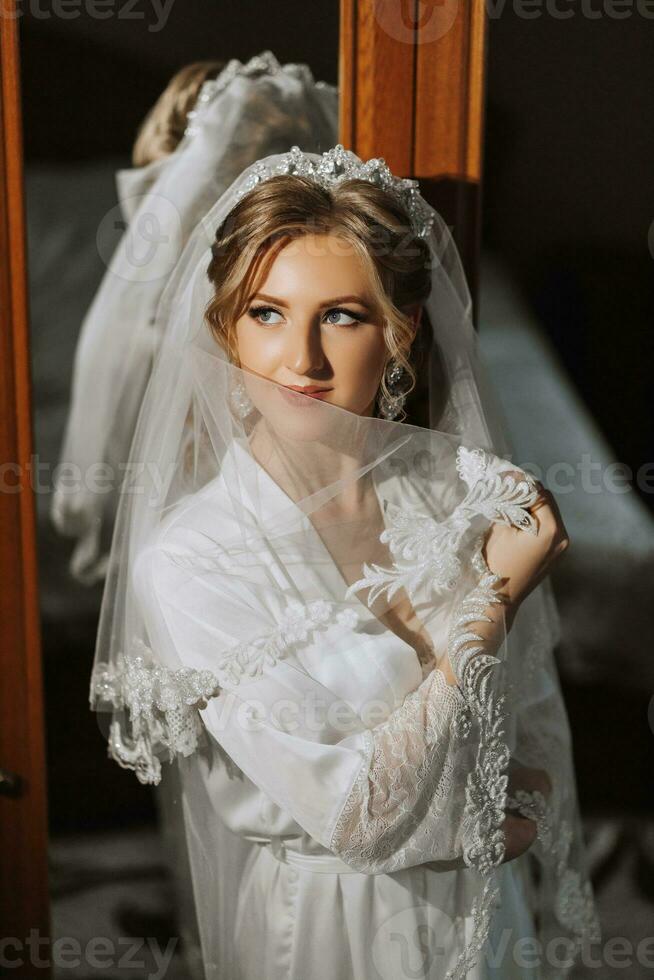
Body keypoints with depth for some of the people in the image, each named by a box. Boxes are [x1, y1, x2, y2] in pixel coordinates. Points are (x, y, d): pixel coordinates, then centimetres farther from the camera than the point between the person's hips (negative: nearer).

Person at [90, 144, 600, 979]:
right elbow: (354, 814, -26)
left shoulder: (478, 489, -12)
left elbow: (539, 723, 1)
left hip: (494, 908, 4)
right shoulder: (186, 562, -24)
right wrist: (494, 605, -24)